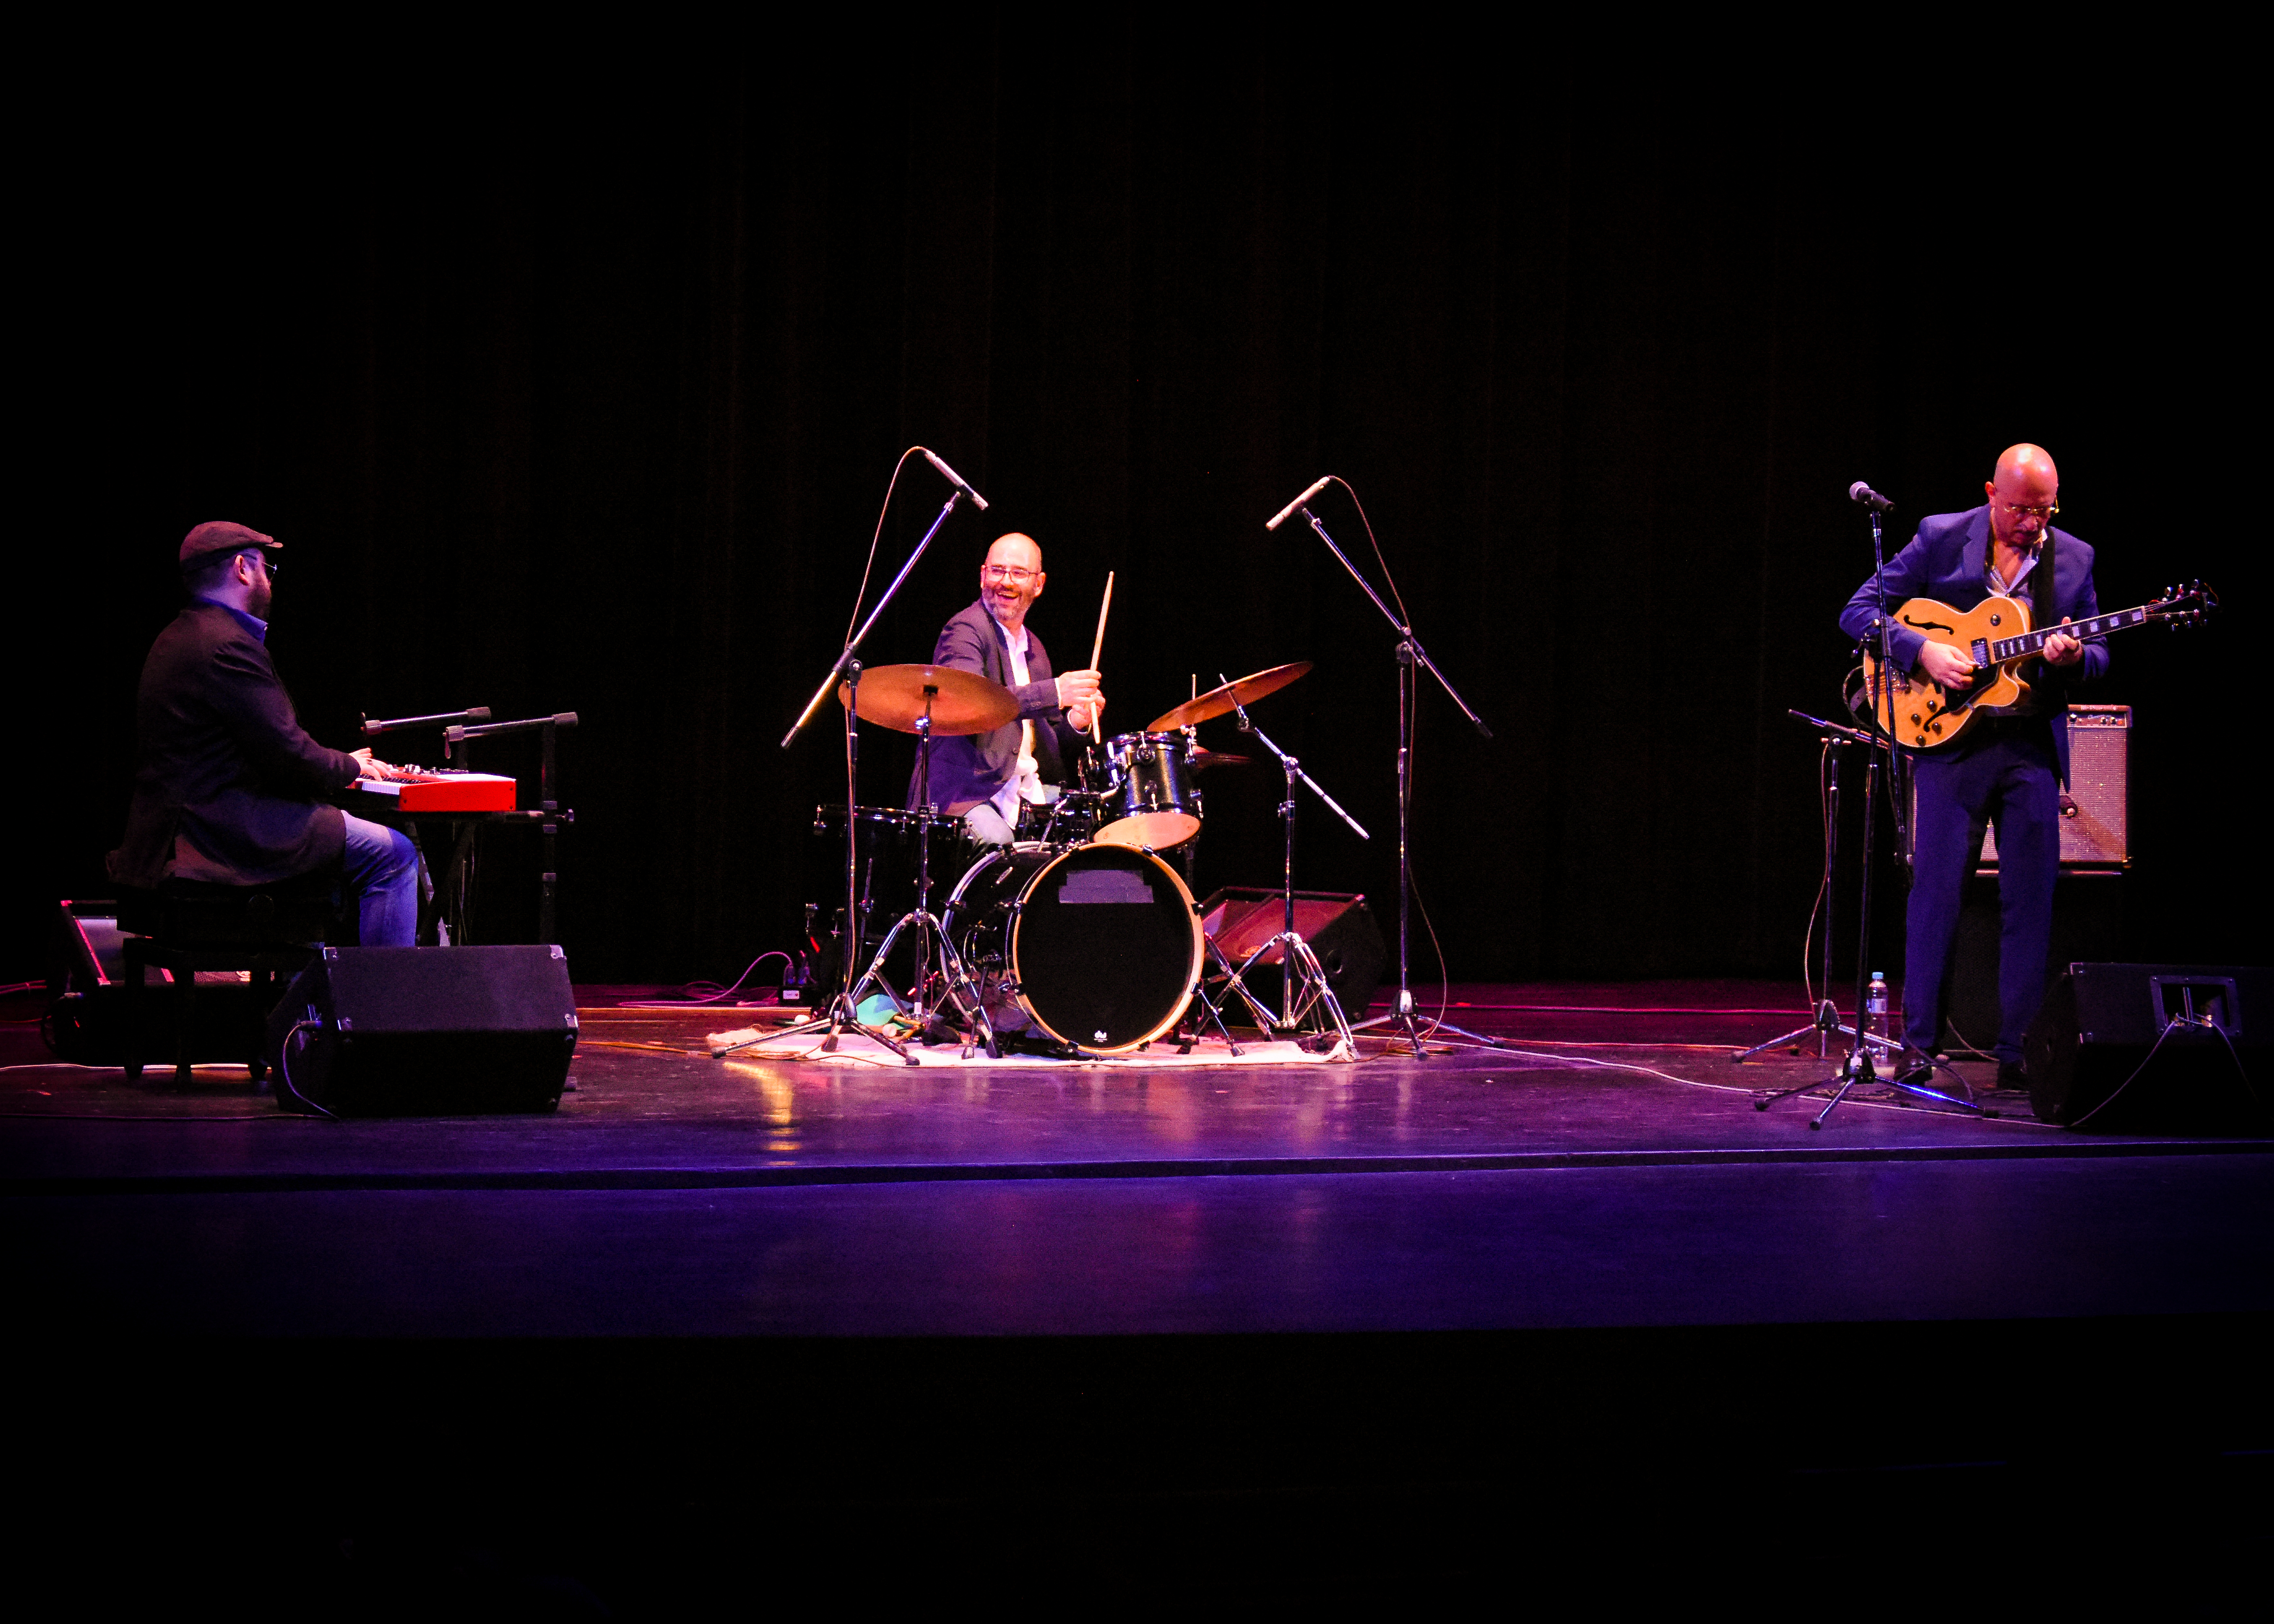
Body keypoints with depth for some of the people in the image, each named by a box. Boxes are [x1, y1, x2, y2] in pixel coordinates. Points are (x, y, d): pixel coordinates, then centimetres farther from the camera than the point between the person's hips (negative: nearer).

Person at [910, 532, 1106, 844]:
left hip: (1029, 789, 7)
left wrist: (1074, 724, 1)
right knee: (996, 841, -36)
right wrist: (1053, 693, -31)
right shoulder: (965, 631, -4)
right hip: (967, 791, -7)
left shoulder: (1034, 649, 21)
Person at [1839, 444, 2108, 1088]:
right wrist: (1923, 651, -15)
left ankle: (2017, 1051, 10)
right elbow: (1859, 612, -1)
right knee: (1937, 890, -2)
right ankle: (1919, 1044, 6)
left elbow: (2098, 655, 13)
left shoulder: (2073, 558, 8)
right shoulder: (1940, 539, -1)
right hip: (1950, 738, -2)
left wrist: (2074, 657, -11)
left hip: (2034, 746, 3)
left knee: (2030, 901, 2)